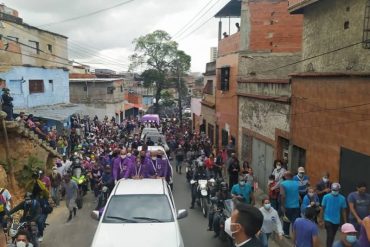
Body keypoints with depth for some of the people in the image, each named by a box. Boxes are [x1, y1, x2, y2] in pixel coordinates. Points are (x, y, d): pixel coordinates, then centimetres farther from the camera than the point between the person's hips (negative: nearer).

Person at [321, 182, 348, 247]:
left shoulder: (342, 198, -6)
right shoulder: (326, 197, -11)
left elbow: (343, 211, 1)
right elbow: (323, 208, -3)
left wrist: (345, 222, 2)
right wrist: (321, 219, -1)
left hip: (337, 221, 3)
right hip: (328, 220, -3)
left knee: (332, 236, 16)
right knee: (330, 236, -12)